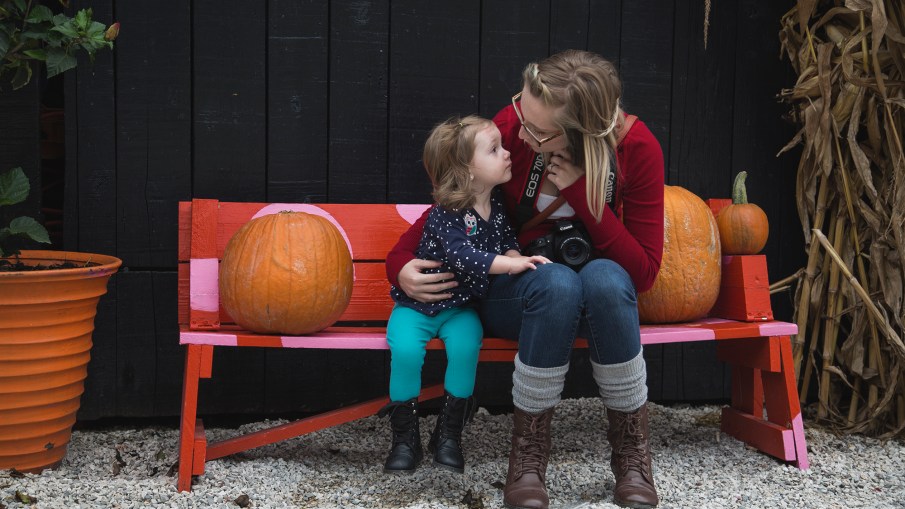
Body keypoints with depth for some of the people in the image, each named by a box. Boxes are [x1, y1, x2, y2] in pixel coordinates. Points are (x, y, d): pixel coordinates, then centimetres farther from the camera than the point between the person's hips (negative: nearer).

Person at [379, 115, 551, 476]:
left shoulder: (496, 206, -1)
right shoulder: (444, 216, -21)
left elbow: (508, 238, 13)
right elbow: (462, 257, -34)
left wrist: (514, 257, -11)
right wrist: (512, 264, -36)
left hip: (460, 306, 4)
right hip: (417, 303, -4)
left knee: (465, 346, -27)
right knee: (405, 349, -30)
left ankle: (448, 434, -8)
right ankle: (405, 438, -10)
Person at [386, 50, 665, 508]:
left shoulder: (636, 147, -18)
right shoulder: (511, 126, -19)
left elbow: (643, 272, -18)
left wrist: (582, 192, -27)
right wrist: (400, 261, -18)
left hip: (601, 293, 1)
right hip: (511, 291, -1)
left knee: (605, 279, -36)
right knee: (558, 284, -37)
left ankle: (631, 448, -17)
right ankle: (528, 450, -18)